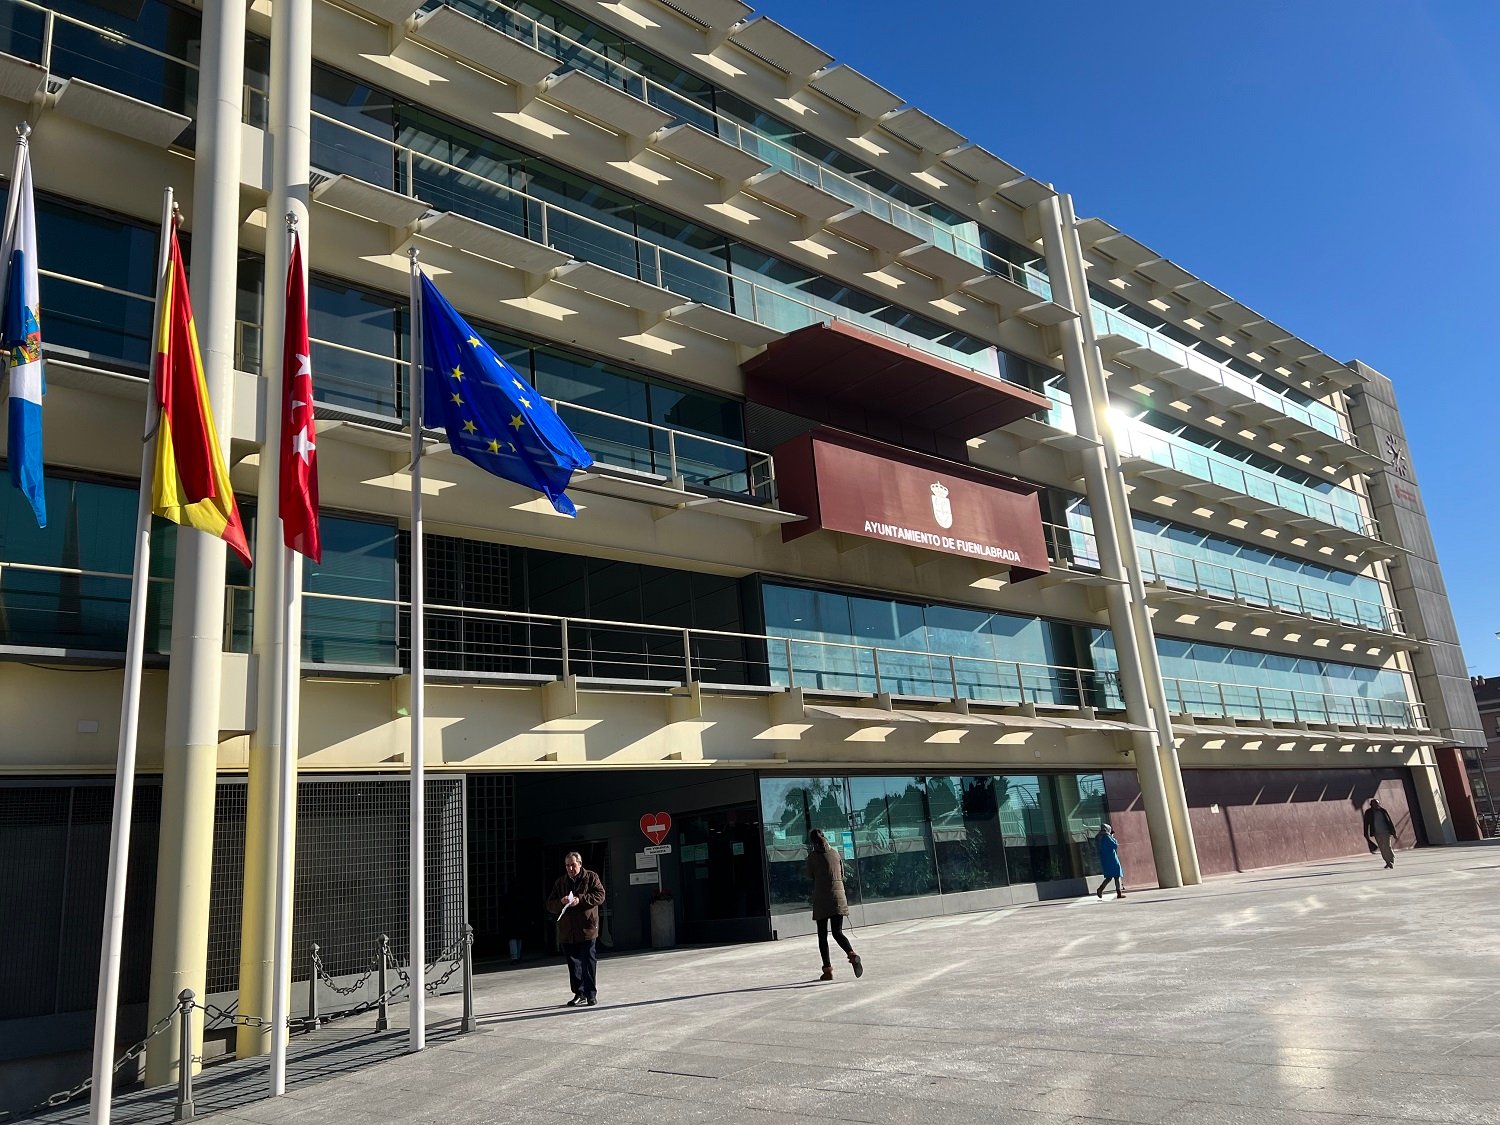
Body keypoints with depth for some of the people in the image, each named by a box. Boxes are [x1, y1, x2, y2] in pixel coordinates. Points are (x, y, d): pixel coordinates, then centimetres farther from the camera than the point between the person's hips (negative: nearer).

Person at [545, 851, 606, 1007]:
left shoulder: (591, 877, 3)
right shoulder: (560, 882, 13)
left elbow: (600, 895, -9)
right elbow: (550, 905, 10)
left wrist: (580, 900, -19)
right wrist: (561, 902, -12)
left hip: (586, 929, -4)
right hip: (567, 931, 4)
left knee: (589, 962, -6)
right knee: (573, 964, 10)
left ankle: (591, 994, 0)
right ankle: (579, 994, 19)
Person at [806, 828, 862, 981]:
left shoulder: (813, 856, -5)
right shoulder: (835, 853, 7)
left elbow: (810, 876, 6)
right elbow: (842, 874, 13)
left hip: (821, 898, -3)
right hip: (838, 896, 3)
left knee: (822, 935, 6)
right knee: (837, 932, 5)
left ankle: (827, 969, 1)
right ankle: (852, 955, -22)